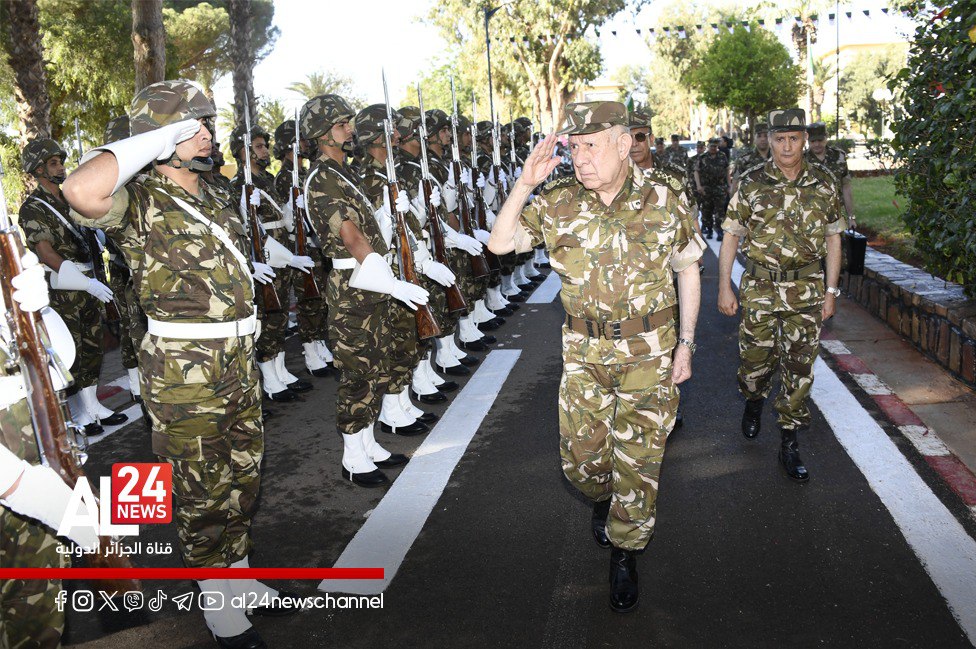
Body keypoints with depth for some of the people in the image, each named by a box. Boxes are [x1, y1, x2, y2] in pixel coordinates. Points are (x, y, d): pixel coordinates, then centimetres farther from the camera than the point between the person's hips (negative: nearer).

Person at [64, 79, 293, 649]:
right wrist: (156, 140, -24)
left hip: (240, 365, 8)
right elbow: (82, 190, -36)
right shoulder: (140, 202, -12)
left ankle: (239, 576, 39)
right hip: (184, 375, -7)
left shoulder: (218, 199, 11)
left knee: (243, 482, 19)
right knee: (202, 496, 6)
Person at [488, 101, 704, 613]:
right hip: (583, 352, 2)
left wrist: (686, 343, 0)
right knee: (580, 456, 8)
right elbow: (499, 244, -6)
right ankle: (603, 498, 44)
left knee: (638, 462, 6)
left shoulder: (664, 201, -7)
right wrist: (525, 184, -18)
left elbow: (688, 270, 3)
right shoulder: (557, 203, -5)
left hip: (649, 353, -1)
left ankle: (625, 551, 29)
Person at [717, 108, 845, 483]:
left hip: (807, 291, 1)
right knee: (756, 360, 6)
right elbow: (731, 236, 0)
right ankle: (754, 402, 41)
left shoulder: (823, 183, 4)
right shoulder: (752, 183, -2)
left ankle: (789, 445, 15)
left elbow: (833, 237, 9)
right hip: (760, 288, -1)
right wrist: (724, 288, -5)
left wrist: (831, 291, 6)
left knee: (800, 369, 3)